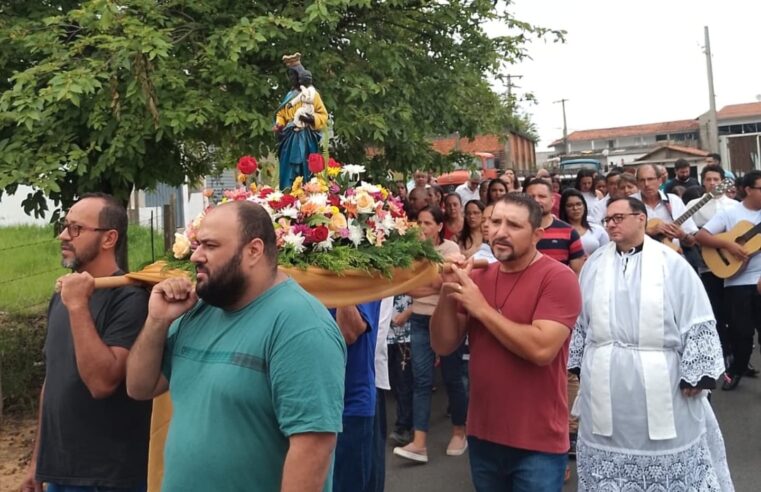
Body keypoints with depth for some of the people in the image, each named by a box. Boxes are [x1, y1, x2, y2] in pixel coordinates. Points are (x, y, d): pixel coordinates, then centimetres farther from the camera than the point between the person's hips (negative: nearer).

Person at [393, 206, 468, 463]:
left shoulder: (450, 248, -5)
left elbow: (438, 282, -17)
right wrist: (434, 288, -13)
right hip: (420, 321, 4)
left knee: (452, 377, 6)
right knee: (421, 379, -4)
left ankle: (459, 432, 26)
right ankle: (419, 443, -5)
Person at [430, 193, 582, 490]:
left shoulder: (558, 277, -13)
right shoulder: (477, 277, 3)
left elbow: (542, 349, -25)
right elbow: (443, 346, 2)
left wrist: (481, 308, -19)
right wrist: (448, 293, -13)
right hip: (482, 435, 6)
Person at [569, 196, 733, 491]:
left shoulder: (671, 264, -5)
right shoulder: (594, 264, 7)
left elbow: (698, 325, -6)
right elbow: (579, 321, 11)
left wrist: (696, 374, -11)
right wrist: (575, 365, 11)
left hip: (661, 385, -3)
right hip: (607, 384, 3)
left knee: (666, 455, 10)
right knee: (610, 450, 14)